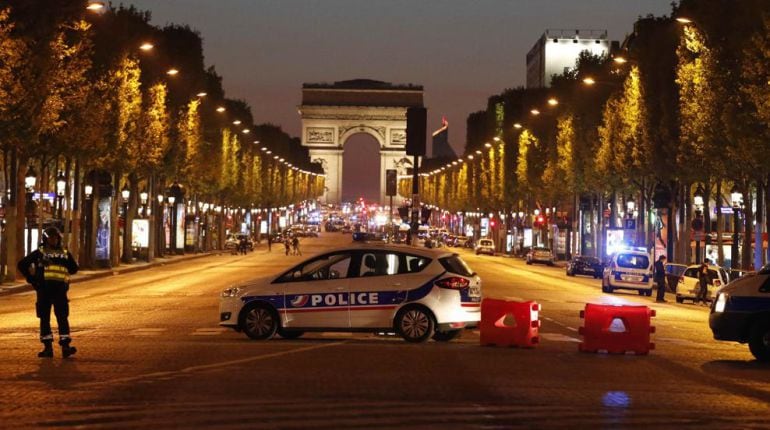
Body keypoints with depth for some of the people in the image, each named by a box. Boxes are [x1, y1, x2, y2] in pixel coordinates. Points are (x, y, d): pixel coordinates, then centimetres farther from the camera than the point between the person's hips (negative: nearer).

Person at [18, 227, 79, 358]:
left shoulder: (65, 253, 15)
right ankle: (47, 347, 7)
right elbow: (22, 265, 10)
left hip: (60, 289, 1)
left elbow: (74, 268, 24)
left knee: (62, 317, -6)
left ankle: (65, 346, -8)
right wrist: (32, 279, 5)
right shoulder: (39, 252, 8)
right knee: (44, 317, 2)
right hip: (44, 289, -1)